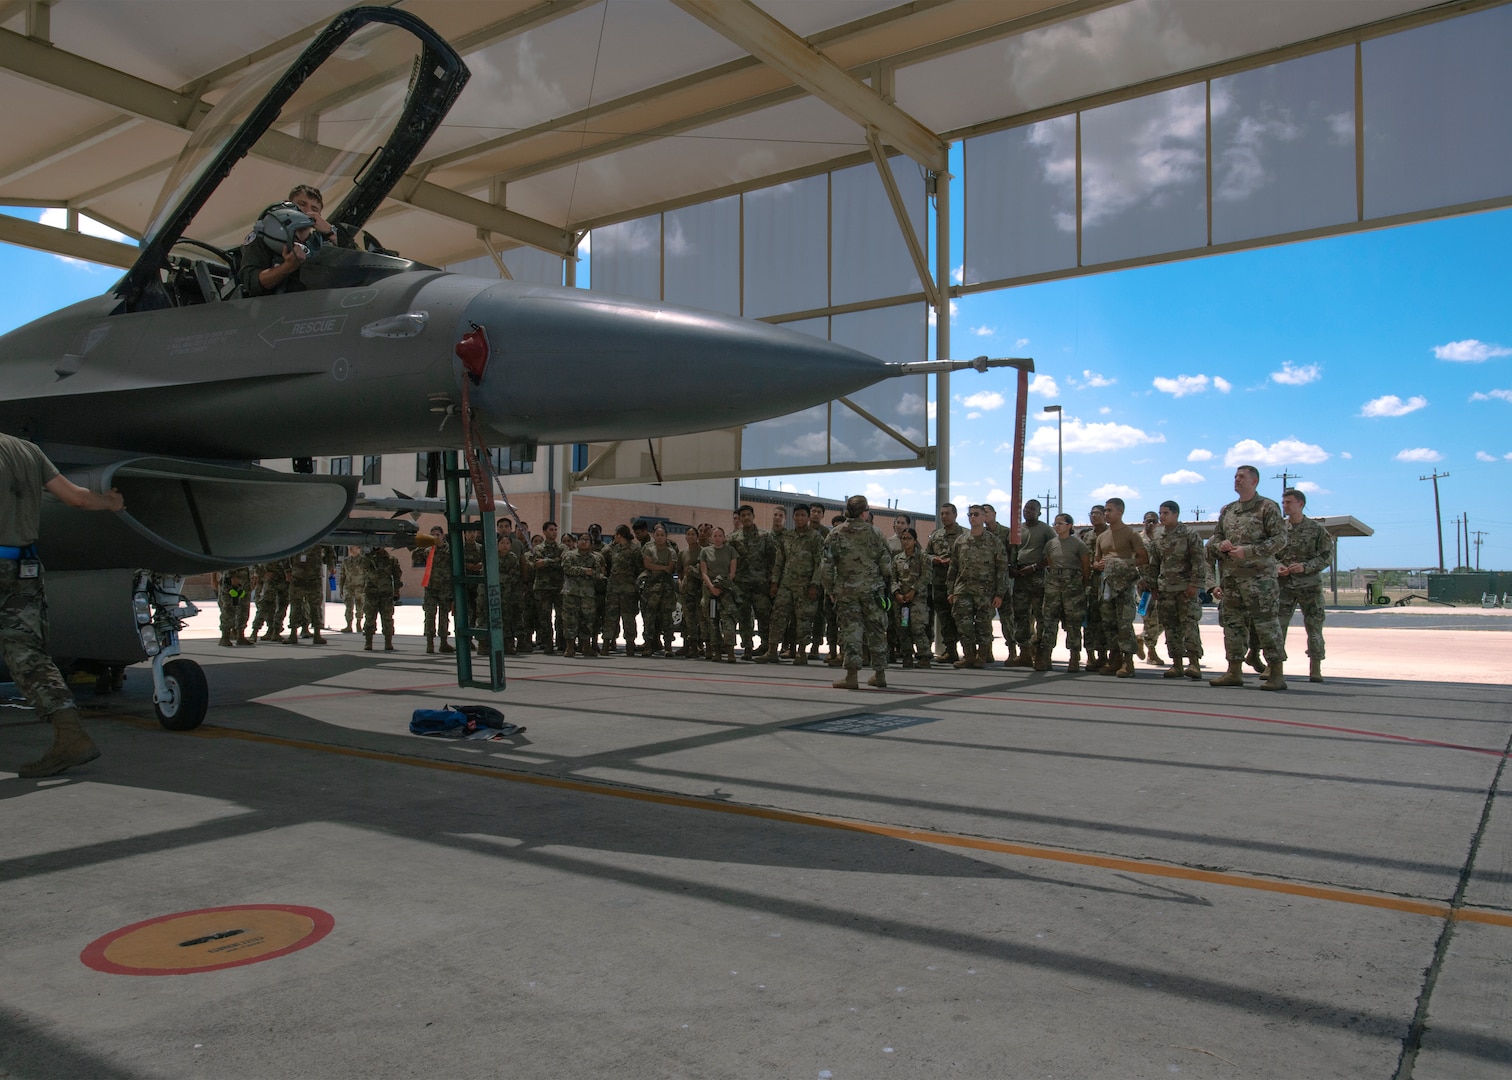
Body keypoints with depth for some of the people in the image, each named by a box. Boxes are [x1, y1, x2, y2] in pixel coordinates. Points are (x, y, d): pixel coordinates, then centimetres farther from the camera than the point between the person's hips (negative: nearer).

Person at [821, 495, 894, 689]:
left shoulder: (835, 534, 0)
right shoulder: (874, 532, 1)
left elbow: (826, 566, -2)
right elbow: (886, 563, 1)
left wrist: (830, 589, 8)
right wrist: (888, 585, 12)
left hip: (846, 589, -1)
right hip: (872, 588, 1)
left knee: (850, 630, 0)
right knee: (876, 630, 10)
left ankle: (851, 674, -9)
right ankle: (879, 673, 18)